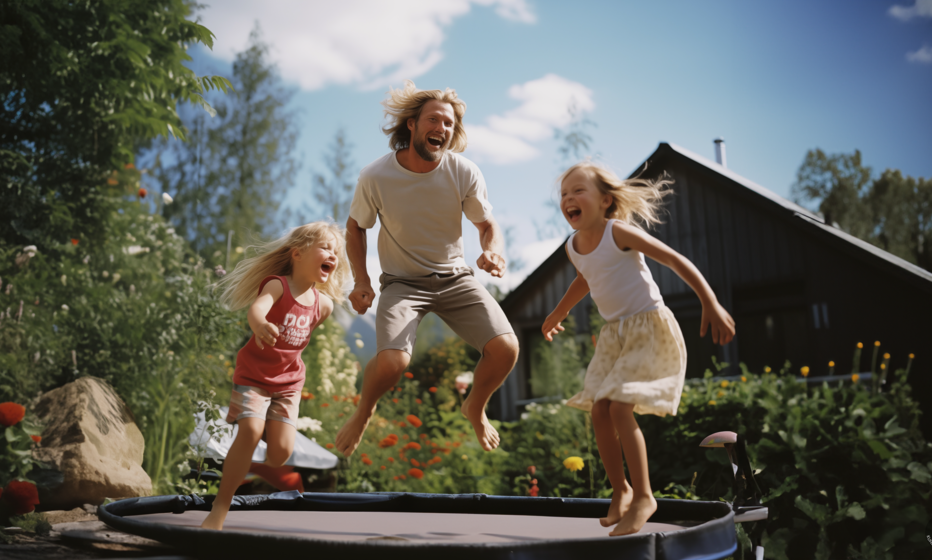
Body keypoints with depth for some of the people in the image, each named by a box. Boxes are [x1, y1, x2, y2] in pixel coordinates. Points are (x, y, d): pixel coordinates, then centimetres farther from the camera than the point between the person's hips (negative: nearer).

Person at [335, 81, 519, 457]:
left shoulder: (464, 173, -12)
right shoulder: (375, 177, -14)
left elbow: (488, 226, -1)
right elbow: (355, 227, 3)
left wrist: (492, 251, -25)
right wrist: (361, 280, -9)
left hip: (455, 278, 2)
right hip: (403, 281, -2)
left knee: (505, 349, -17)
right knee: (392, 362, -27)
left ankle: (475, 408, 19)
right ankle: (364, 411, 11)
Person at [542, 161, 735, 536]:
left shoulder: (619, 232, -17)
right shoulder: (573, 246, 4)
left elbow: (676, 261, -17)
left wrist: (712, 305, -22)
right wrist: (558, 314, 38)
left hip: (650, 327, -7)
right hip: (614, 333, 7)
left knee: (619, 407, -18)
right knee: (598, 411, -1)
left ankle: (643, 496, -5)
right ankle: (620, 491, 17)